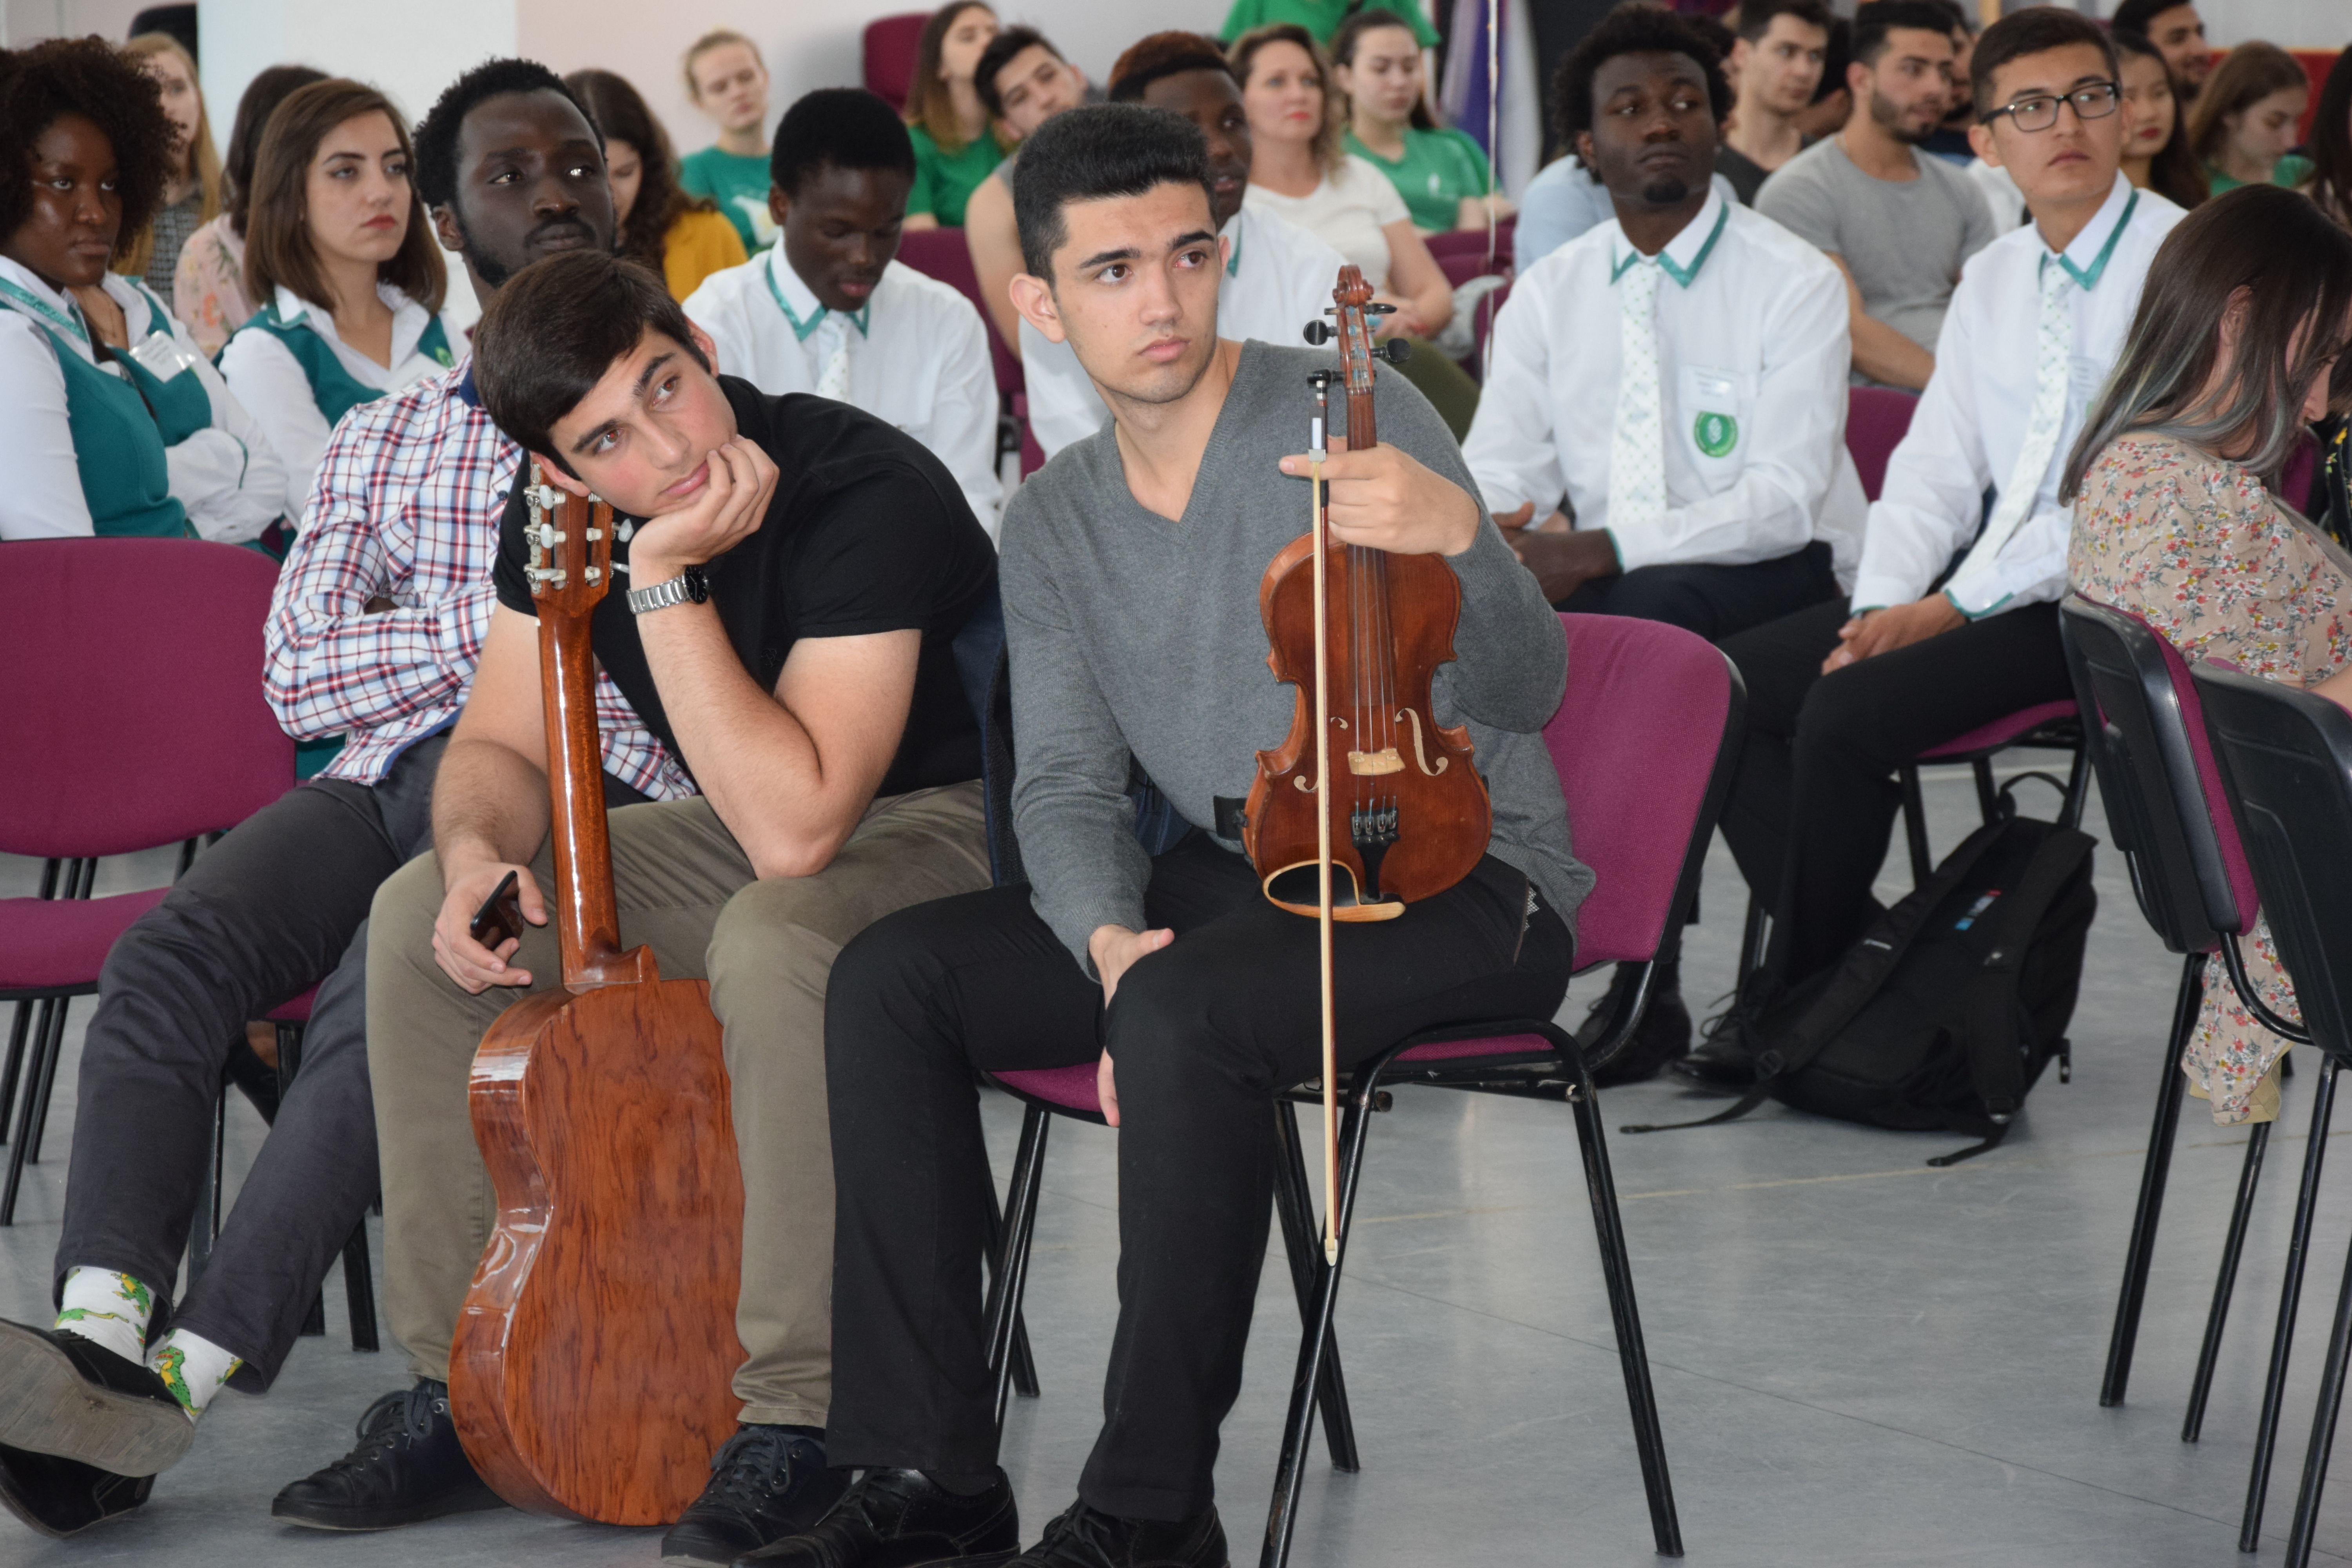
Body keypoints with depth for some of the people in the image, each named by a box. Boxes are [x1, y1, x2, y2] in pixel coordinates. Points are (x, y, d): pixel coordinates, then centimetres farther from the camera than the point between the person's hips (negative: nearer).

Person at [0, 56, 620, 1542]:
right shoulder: (384, 440, 25)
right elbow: (297, 668, 12)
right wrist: (499, 636, -3)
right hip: (388, 779, 4)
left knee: (391, 982, -34)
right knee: (171, 950, -27)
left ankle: (191, 1369, -41)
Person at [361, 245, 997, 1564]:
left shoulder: (868, 497, -31)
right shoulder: (567, 518, -7)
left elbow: (796, 824, -38)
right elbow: (504, 747, 5)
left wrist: (668, 578, -37)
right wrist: (478, 849, -19)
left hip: (954, 827, -8)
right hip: (750, 824, 8)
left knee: (773, 945, -39)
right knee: (419, 920, -6)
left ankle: (798, 1420, -28)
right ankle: (457, 1380, 4)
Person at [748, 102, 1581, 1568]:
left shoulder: (1351, 416, -12)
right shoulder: (1055, 522, 8)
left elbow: (1523, 693, -19)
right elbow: (1067, 785, 4)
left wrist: (1457, 540, -41)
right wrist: (1110, 936, -18)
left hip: (1462, 877, -6)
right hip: (1230, 881, 6)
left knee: (1184, 1011, -35)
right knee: (892, 977, -12)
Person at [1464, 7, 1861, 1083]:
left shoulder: (1793, 282, -4)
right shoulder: (1548, 293, 11)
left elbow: (1784, 497, -14)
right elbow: (1496, 470, 7)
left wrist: (1603, 551, -26)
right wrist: (1491, 536, -19)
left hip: (1779, 582, -4)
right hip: (1590, 590, 4)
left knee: (1650, 609, -36)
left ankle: (1646, 983, -31)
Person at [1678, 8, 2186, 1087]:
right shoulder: (1992, 281, 16)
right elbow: (1934, 472, 15)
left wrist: (1951, 607, -19)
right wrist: (1884, 606, -5)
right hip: (1986, 585, 8)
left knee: (1845, 714, -26)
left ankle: (1793, 1005, -9)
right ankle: (1853, 956, -6)